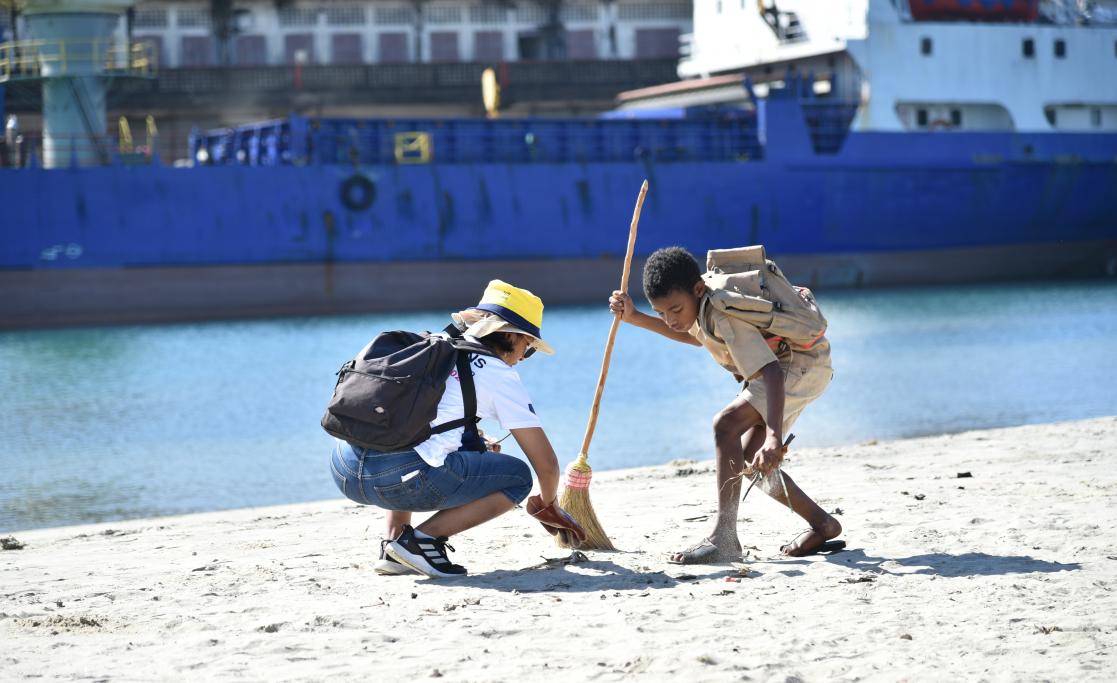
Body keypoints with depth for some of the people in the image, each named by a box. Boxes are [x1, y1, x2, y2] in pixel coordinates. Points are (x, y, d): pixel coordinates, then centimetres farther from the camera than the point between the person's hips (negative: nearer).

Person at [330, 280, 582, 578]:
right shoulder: (500, 374, 8)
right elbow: (546, 463, 10)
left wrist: (475, 442, 41)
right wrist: (548, 505, 30)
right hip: (398, 477, -7)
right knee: (517, 477, 11)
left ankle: (394, 546, 22)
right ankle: (420, 539, -3)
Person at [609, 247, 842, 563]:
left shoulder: (726, 318, -35)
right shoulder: (699, 302, -6)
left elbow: (771, 372, -45)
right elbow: (696, 337, 19)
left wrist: (774, 436, -57)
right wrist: (636, 318, 13)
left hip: (802, 366, -10)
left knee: (726, 424, -26)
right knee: (750, 460, 7)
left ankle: (724, 537, -28)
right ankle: (822, 525, 17)